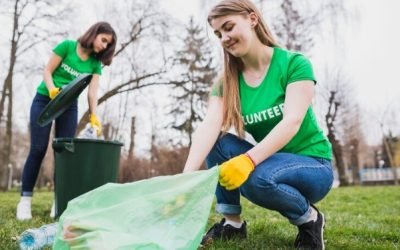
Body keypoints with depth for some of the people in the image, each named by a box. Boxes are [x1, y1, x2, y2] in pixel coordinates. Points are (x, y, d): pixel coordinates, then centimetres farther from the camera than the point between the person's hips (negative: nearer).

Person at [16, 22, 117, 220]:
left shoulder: (95, 63, 1)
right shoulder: (67, 46, -8)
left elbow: (92, 91, -7)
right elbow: (47, 71, -7)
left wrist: (93, 116, -22)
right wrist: (52, 89, -27)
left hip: (69, 106, 3)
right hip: (44, 100, -3)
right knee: (38, 149, -7)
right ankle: (25, 200, -1)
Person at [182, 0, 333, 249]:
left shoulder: (295, 64, -14)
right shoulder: (227, 82, -2)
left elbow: (292, 122, -27)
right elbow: (210, 126, -19)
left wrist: (249, 160, -43)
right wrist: (188, 176, -35)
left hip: (313, 166, -4)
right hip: (270, 161, 5)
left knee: (257, 178, -34)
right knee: (218, 142, -18)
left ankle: (309, 219, -5)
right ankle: (232, 223, -6)